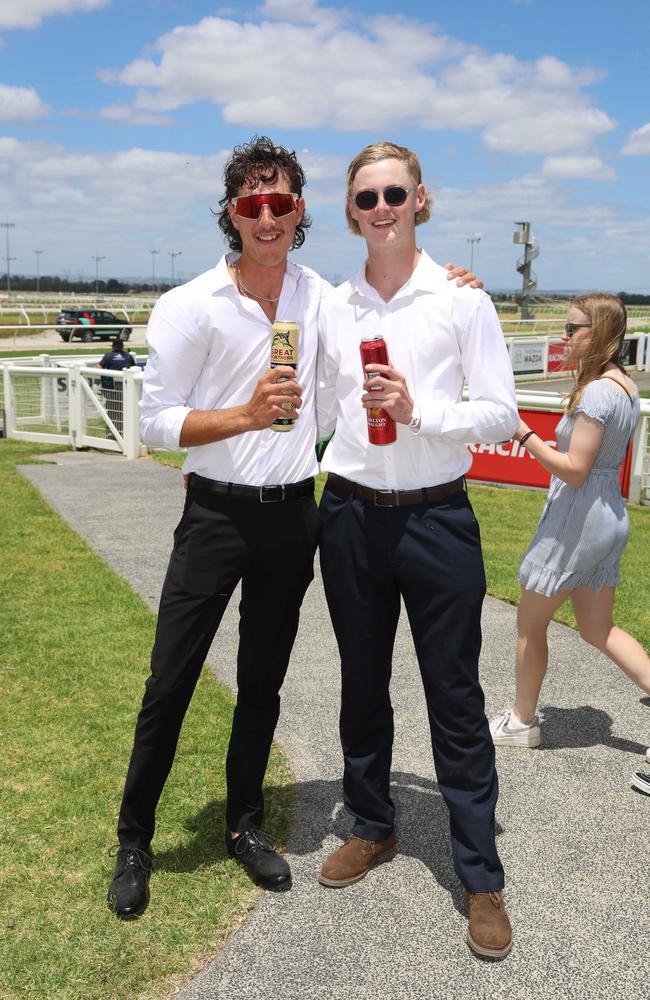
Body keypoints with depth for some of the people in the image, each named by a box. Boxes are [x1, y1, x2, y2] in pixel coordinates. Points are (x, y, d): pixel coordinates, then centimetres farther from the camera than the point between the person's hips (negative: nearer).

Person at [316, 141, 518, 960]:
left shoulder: (461, 299, -4)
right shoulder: (333, 309, 5)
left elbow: (500, 414, -7)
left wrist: (417, 410, -21)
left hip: (436, 517, -3)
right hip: (351, 515, 4)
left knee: (455, 698, 4)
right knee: (361, 683, 16)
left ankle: (481, 876, 19)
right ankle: (372, 827, 38)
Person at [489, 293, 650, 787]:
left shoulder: (596, 391, -21)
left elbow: (575, 470, -22)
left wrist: (525, 435, -18)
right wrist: (556, 447, 8)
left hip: (578, 520, -9)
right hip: (608, 514, 9)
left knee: (530, 622, 9)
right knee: (598, 629, 17)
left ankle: (523, 721, 24)